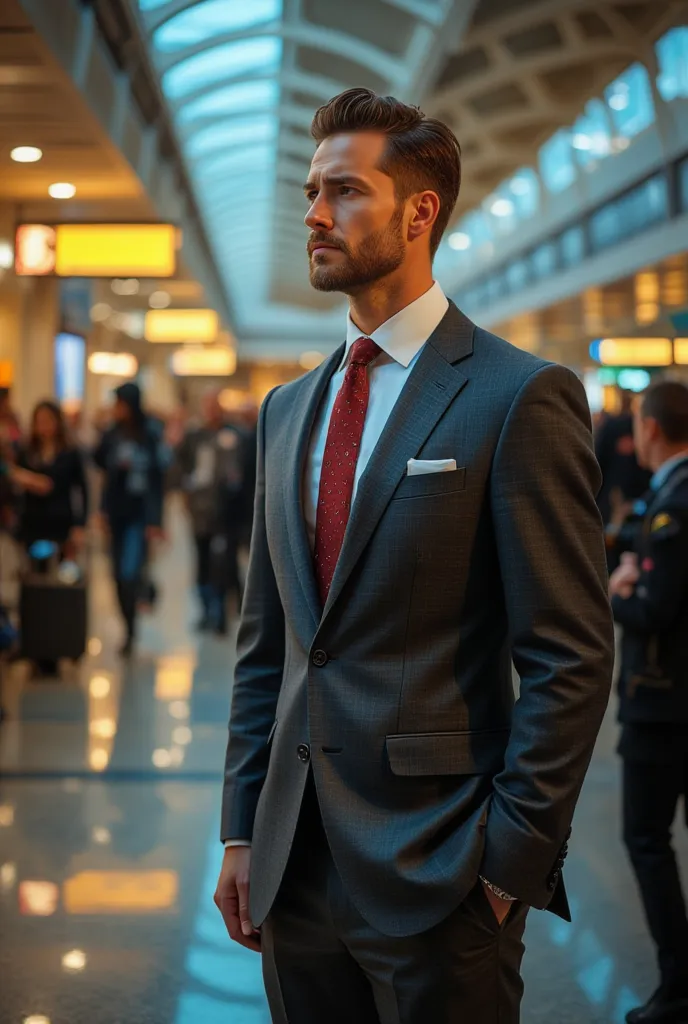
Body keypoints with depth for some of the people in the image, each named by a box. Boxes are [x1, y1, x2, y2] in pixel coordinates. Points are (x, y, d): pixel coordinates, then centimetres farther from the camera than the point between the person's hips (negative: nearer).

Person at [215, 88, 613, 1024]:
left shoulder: (521, 397, -10)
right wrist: (243, 829, 10)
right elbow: (265, 641, 13)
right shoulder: (288, 410, 12)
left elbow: (570, 657, -12)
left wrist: (514, 861, -13)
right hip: (295, 867, 6)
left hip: (438, 876, -6)